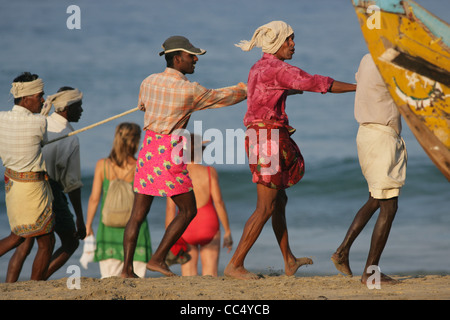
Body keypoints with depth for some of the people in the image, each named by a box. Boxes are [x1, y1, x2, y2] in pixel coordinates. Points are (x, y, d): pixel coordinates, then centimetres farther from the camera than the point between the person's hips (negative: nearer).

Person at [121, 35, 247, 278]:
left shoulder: (148, 82, 6)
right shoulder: (190, 90, -11)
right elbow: (222, 97, 3)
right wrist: (248, 89, 20)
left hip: (148, 148, 6)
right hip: (169, 154, -6)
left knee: (138, 213, 8)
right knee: (188, 210, 7)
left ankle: (127, 268, 4)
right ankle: (158, 259, 3)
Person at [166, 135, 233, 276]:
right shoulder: (210, 172, -1)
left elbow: (170, 208, -5)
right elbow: (218, 201, -5)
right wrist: (227, 231, 1)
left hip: (185, 231, 0)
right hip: (208, 227, 0)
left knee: (188, 275, 5)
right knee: (210, 276, 2)